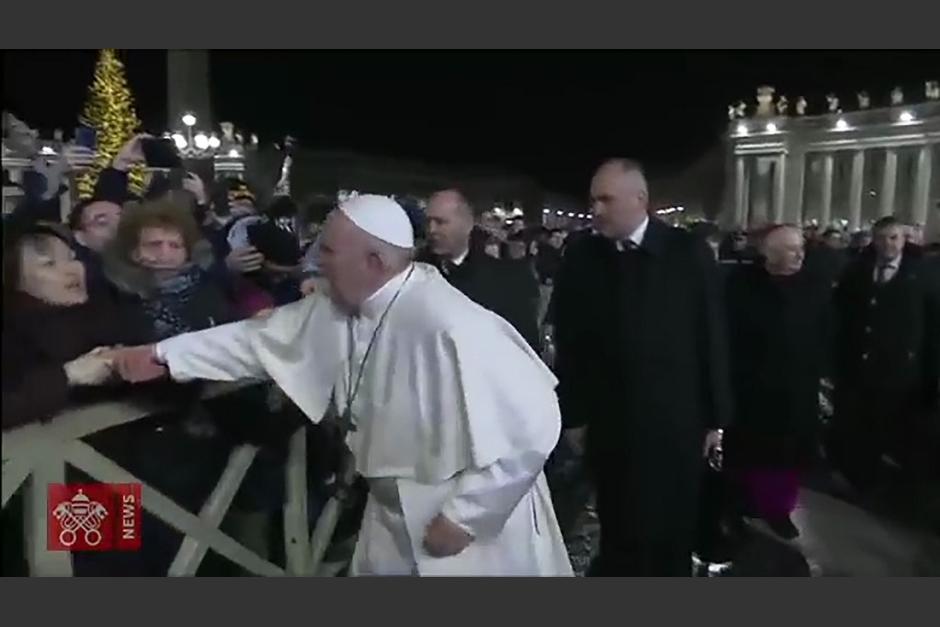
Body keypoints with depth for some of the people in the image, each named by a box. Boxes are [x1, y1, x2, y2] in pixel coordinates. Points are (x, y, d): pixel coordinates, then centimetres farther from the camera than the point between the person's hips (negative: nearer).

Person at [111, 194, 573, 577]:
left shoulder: (448, 327, -32)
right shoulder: (337, 307, -5)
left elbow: (532, 423, -30)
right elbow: (262, 337, 8)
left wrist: (462, 516, -22)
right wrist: (163, 355, 7)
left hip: (473, 527, -7)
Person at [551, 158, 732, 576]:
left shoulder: (688, 253, -7)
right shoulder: (580, 256, -4)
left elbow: (712, 339, -3)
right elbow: (568, 342, -1)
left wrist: (714, 416, -1)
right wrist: (572, 414, 1)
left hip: (675, 423, 0)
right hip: (609, 424, 1)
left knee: (674, 532, 15)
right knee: (617, 532, 13)